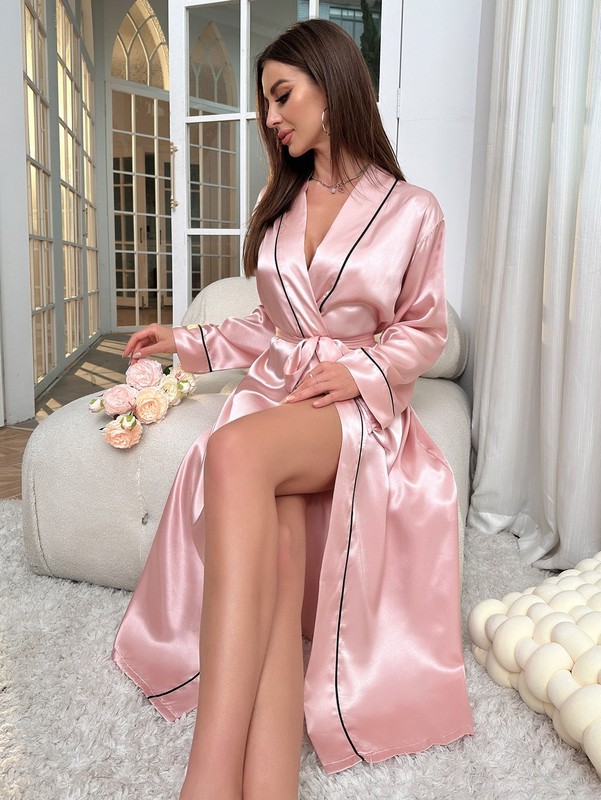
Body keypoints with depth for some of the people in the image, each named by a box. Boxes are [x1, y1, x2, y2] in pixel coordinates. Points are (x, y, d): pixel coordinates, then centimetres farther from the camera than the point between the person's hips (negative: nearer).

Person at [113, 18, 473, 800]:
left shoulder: (413, 212, 5)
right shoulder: (278, 206, 19)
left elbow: (425, 330, 9)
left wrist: (361, 371, -10)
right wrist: (188, 341, 20)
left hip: (358, 406, -4)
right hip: (275, 392, 5)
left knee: (236, 450, -39)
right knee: (274, 560, -30)